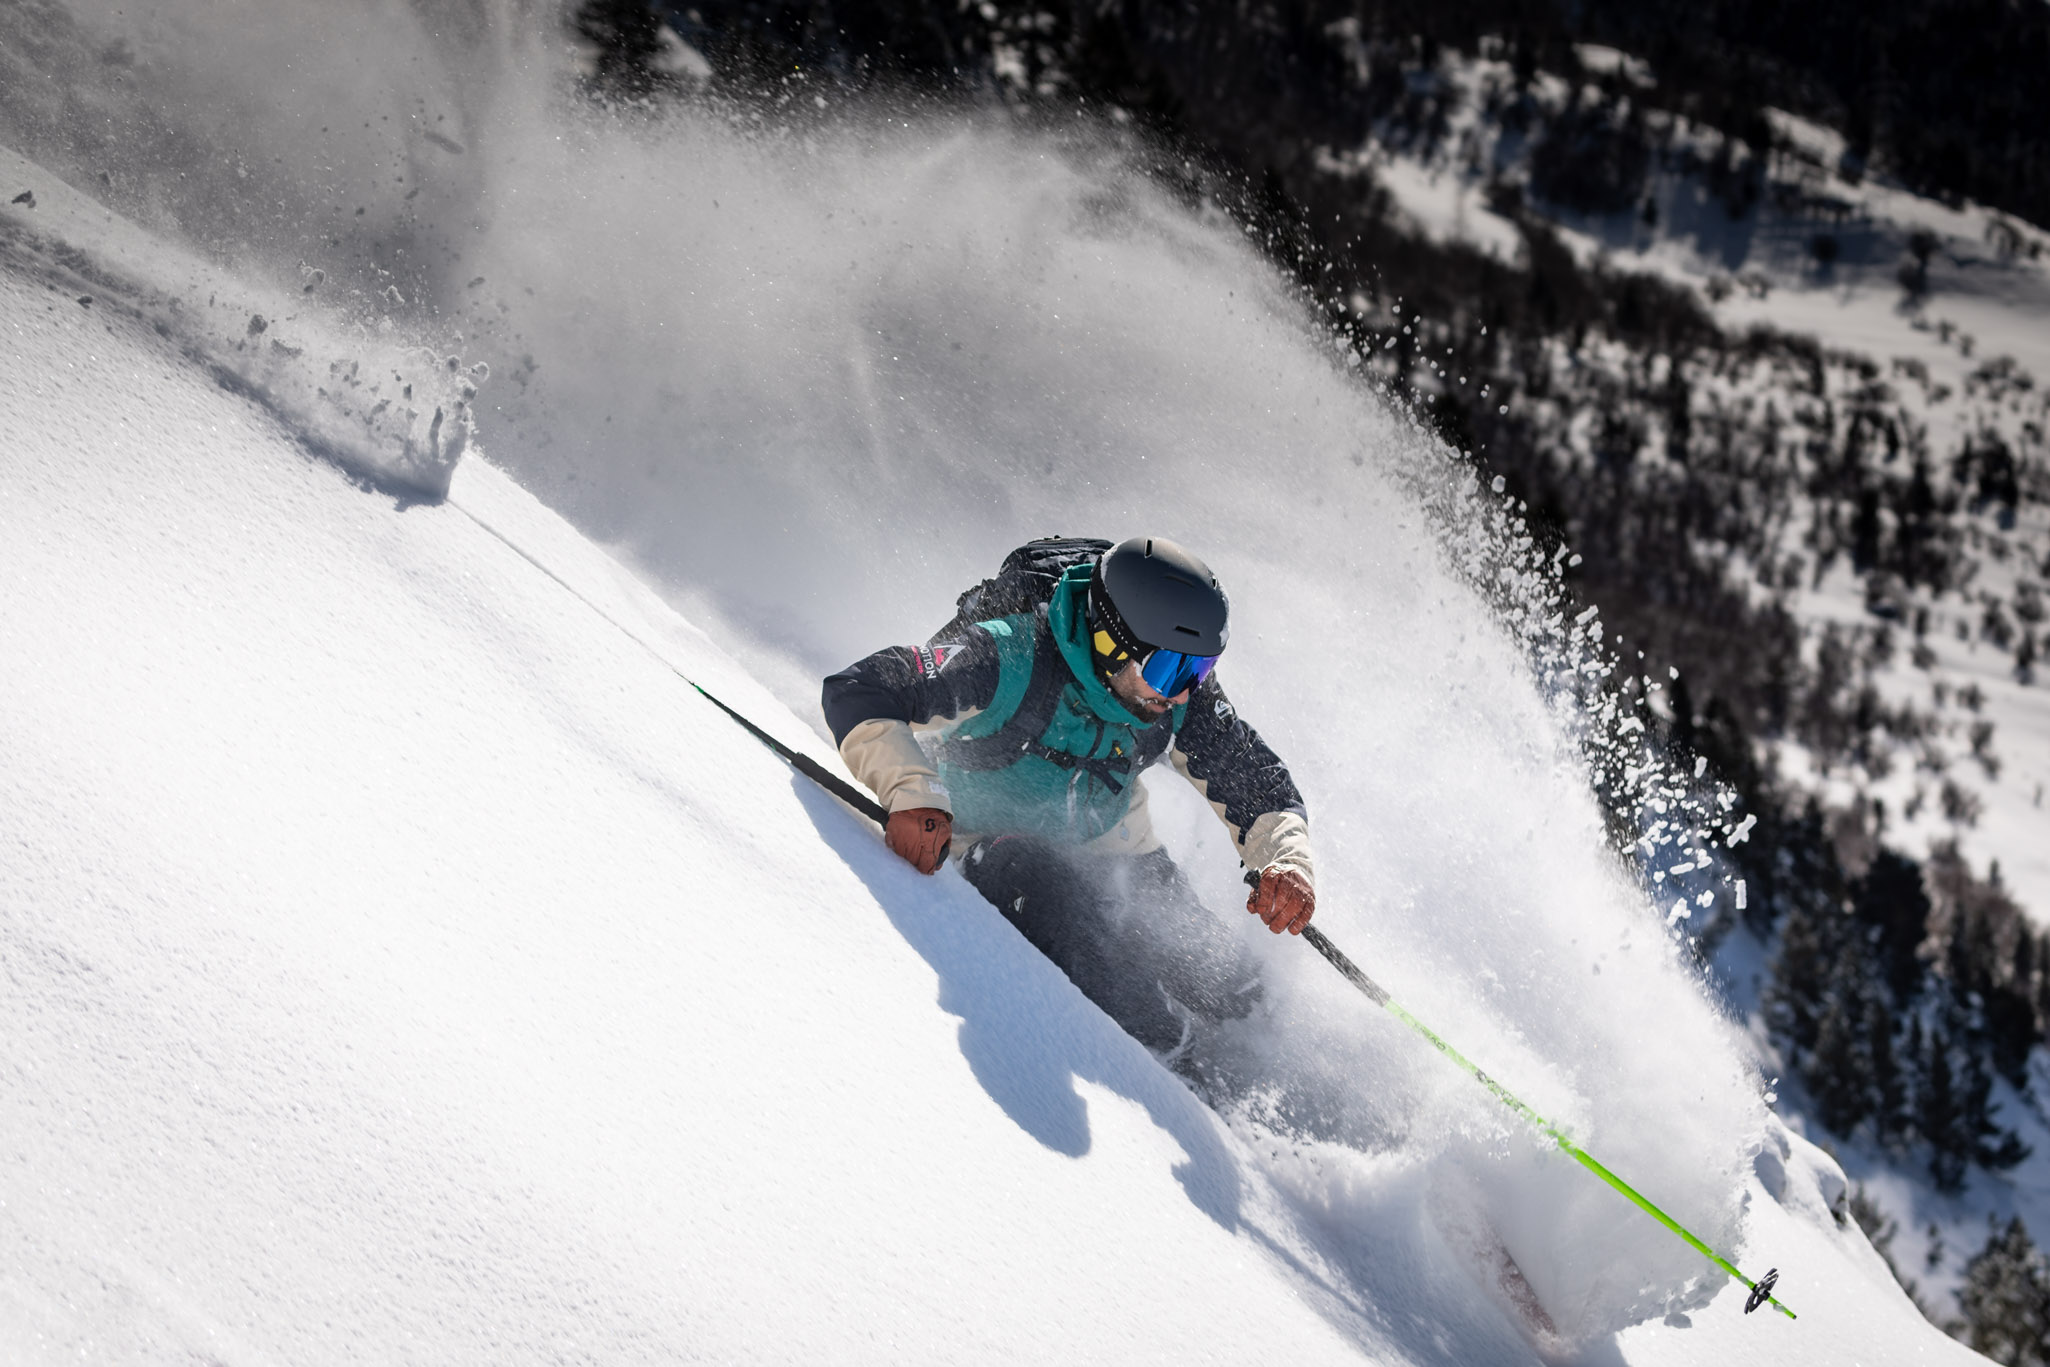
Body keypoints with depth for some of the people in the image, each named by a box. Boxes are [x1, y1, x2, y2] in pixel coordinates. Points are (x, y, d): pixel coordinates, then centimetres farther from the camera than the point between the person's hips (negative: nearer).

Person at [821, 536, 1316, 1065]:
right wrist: (912, 791, -51)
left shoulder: (1184, 698, -16)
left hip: (1116, 853, 5)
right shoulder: (1008, 660, -31)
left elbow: (1259, 787, -5)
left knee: (1233, 994, -5)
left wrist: (1287, 860, -27)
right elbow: (857, 692, -35)